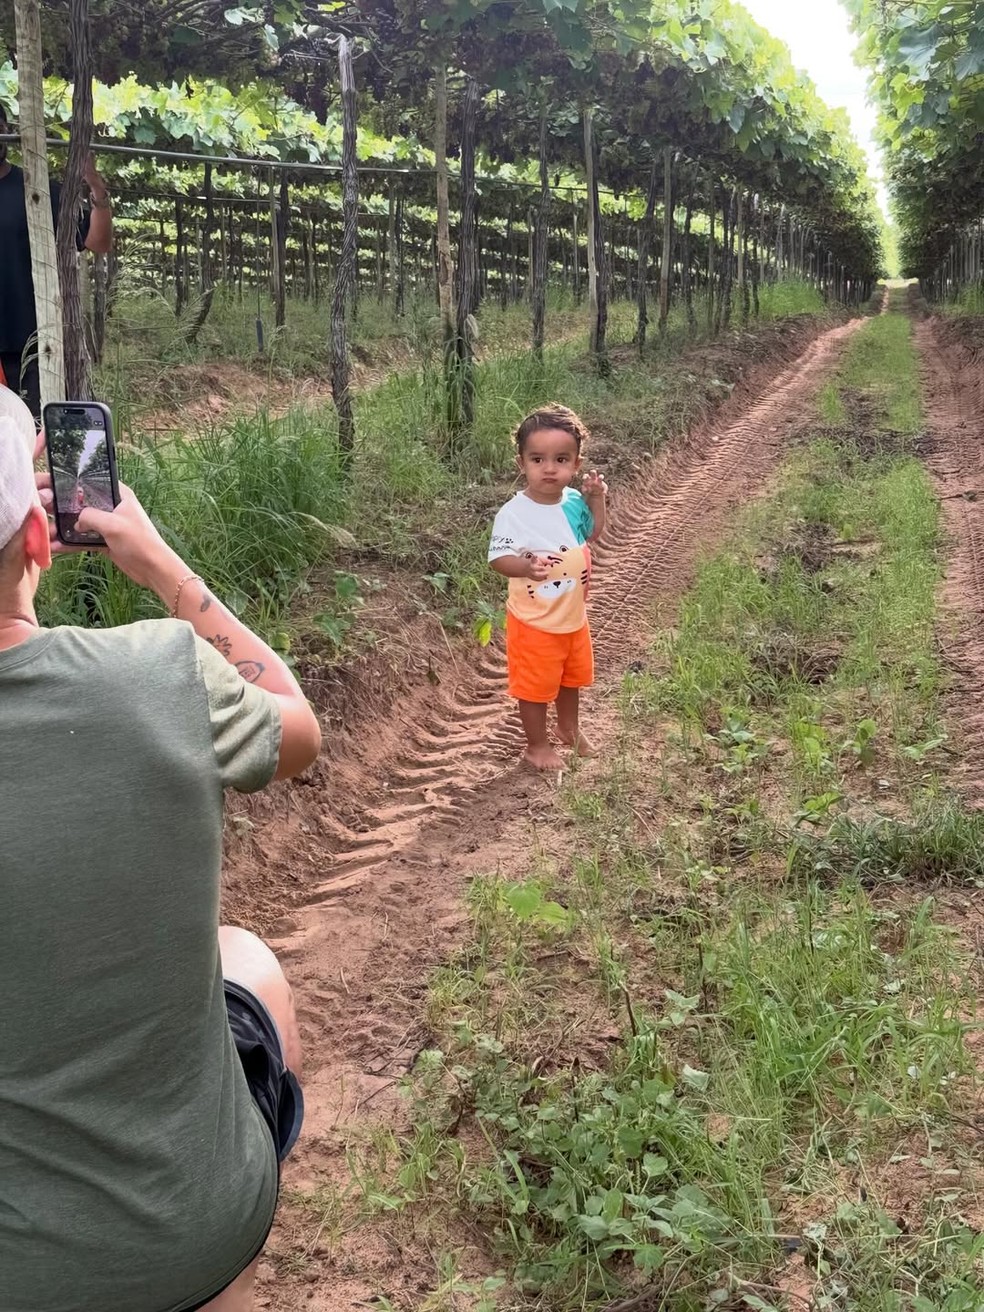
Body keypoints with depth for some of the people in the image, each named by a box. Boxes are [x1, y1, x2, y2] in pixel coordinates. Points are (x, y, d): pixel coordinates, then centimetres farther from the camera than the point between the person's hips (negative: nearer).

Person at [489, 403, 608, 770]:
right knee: (535, 684, 11)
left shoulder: (574, 501, -6)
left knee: (572, 675, 26)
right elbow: (498, 558, -26)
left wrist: (596, 500, -3)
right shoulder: (514, 513, -25)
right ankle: (537, 745, 32)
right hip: (534, 621, -6)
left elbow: (592, 534, 12)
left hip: (574, 615, 7)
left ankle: (569, 728, 51)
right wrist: (526, 566, -44)